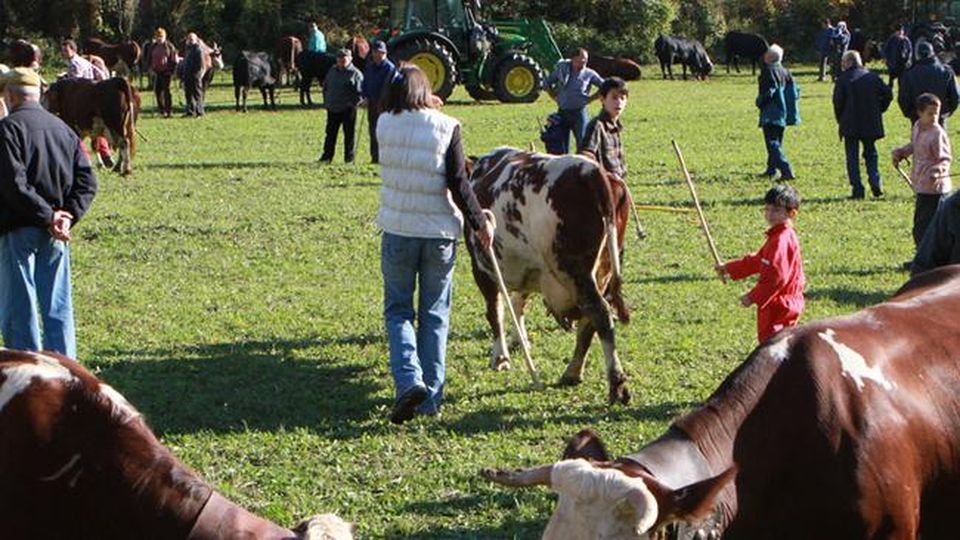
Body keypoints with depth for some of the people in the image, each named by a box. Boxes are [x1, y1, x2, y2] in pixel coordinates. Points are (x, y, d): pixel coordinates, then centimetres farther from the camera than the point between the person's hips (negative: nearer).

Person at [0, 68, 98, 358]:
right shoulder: (63, 128, 11)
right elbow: (87, 181, 6)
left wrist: (47, 216, -15)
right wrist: (68, 216, -4)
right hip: (55, 235, 6)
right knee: (58, 306, 11)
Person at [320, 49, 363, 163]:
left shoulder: (355, 73, -5)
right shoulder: (332, 71, 12)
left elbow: (359, 92, -8)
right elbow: (325, 86, 20)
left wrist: (352, 103, -15)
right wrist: (326, 102, 12)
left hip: (348, 110, -5)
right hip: (332, 109, 5)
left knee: (349, 134, 3)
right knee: (330, 133, 8)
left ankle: (349, 157, 10)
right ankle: (327, 156, 15)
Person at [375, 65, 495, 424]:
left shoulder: (385, 126, -3)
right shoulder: (446, 128, -7)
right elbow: (458, 183, -9)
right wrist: (480, 222, 1)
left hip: (397, 232, 0)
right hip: (440, 231, 0)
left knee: (398, 310, 11)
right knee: (435, 314, 11)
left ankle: (409, 380, -12)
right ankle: (431, 398, 12)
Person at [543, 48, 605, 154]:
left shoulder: (589, 74, 0)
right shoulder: (562, 69, 5)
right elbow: (546, 84, 17)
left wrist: (590, 98, -2)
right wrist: (555, 97, 8)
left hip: (579, 112, -2)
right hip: (562, 112, 2)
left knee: (582, 145, -5)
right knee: (561, 146, 5)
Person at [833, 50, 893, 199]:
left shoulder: (843, 79, -7)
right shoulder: (872, 76, 4)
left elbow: (838, 101, -9)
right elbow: (888, 94, 2)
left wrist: (840, 119, 6)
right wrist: (878, 110, 13)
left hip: (850, 125, -3)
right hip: (871, 124, 3)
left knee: (852, 158, 4)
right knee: (871, 154, 16)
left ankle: (857, 189, -2)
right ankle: (875, 184, 2)